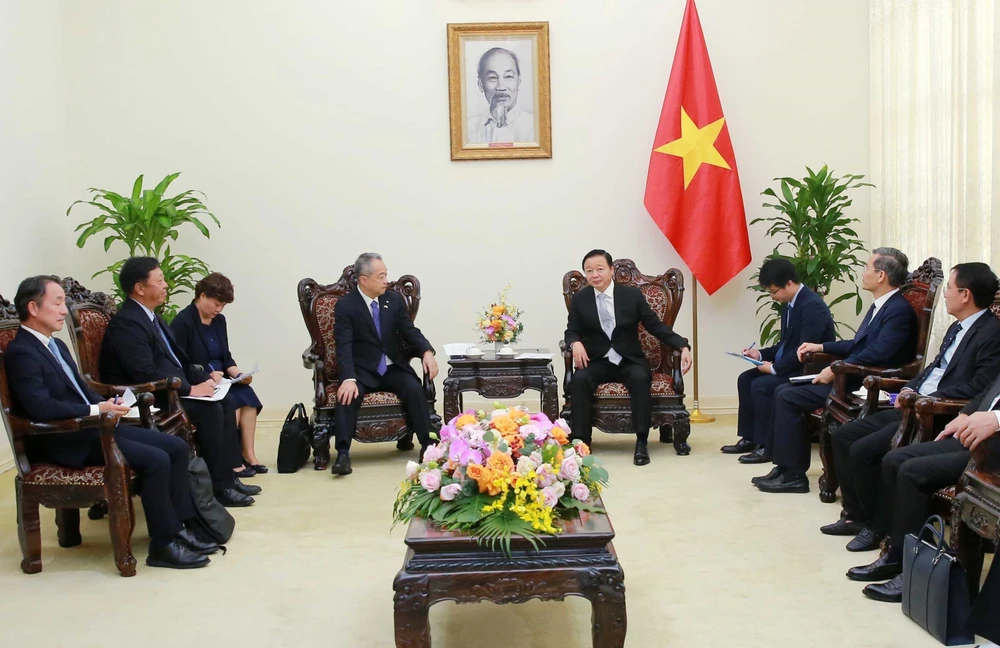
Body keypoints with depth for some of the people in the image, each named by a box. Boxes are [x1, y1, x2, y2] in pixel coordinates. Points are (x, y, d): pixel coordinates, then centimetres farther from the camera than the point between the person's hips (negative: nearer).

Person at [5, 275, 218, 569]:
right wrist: (96, 410, -20)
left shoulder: (56, 345, 16)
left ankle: (177, 527, 2)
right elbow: (41, 408, -26)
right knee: (155, 459, -24)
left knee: (176, 446, -2)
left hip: (93, 426, 10)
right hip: (64, 440, -10)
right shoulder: (21, 353, -14)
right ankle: (163, 545, -12)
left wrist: (107, 404, 0)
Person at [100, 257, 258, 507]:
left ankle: (227, 475, 2)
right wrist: (190, 389, -21)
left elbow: (175, 359, 17)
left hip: (168, 390, 10)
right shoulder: (127, 323, -19)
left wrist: (203, 378, 1)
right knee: (210, 409, -22)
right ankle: (218, 486, -13)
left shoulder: (151, 316, 12)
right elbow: (147, 375, -26)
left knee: (224, 401, 1)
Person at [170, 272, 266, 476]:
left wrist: (237, 373, -6)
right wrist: (207, 375, -24)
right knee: (231, 402, -27)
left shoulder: (219, 320, 12)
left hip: (219, 380, 7)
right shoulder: (182, 322, -11)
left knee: (247, 395, -20)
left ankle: (248, 455, -16)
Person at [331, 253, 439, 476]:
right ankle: (343, 453, -30)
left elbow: (410, 331, 5)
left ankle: (427, 444, -16)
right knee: (347, 395, -31)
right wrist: (349, 379, -34)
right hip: (362, 370, -3)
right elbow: (344, 347, -18)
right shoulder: (345, 305, -9)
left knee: (415, 389, -25)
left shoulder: (394, 299, 3)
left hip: (393, 368, 3)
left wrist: (427, 352, -17)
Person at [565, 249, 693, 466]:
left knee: (640, 378, -33)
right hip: (597, 362, 1)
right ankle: (581, 440, -23)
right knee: (579, 379, -30)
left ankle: (641, 443, -26)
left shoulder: (632, 295, -3)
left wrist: (683, 346, -13)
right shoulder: (580, 298, 1)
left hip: (629, 361, -1)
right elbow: (572, 331, 5)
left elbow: (655, 325, 0)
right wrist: (576, 343, -21)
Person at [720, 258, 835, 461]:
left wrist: (775, 368, -21)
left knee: (761, 385, -24)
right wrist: (760, 354, 2)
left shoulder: (812, 306, -22)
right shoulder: (789, 304, 8)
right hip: (791, 365, 10)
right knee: (745, 379, 4)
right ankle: (748, 438, 10)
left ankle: (766, 445, -13)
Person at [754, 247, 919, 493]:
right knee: (783, 391, 4)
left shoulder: (899, 310, -17)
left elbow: (876, 354, -27)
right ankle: (784, 465, 5)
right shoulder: (880, 305, 15)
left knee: (788, 397, -15)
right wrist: (820, 346, 17)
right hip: (852, 378, 10)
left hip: (865, 386, -10)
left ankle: (793, 475, -7)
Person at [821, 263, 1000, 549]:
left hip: (939, 418, -10)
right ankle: (856, 514, 13)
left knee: (863, 450, -21)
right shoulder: (958, 328, 17)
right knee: (844, 435, 5)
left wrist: (926, 398, -20)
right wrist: (910, 388, 4)